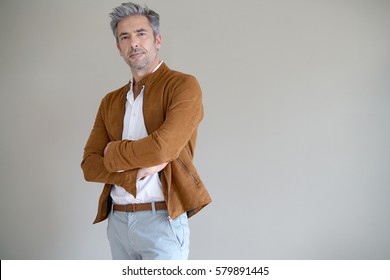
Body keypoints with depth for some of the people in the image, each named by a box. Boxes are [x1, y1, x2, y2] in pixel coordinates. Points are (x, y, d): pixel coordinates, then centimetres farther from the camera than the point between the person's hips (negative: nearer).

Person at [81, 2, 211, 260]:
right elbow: (89, 165, 4)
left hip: (161, 221, -5)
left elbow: (162, 148, -19)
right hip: (116, 220, 6)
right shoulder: (110, 102, 12)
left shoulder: (183, 85, -6)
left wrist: (113, 153, -3)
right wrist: (136, 172, -13)